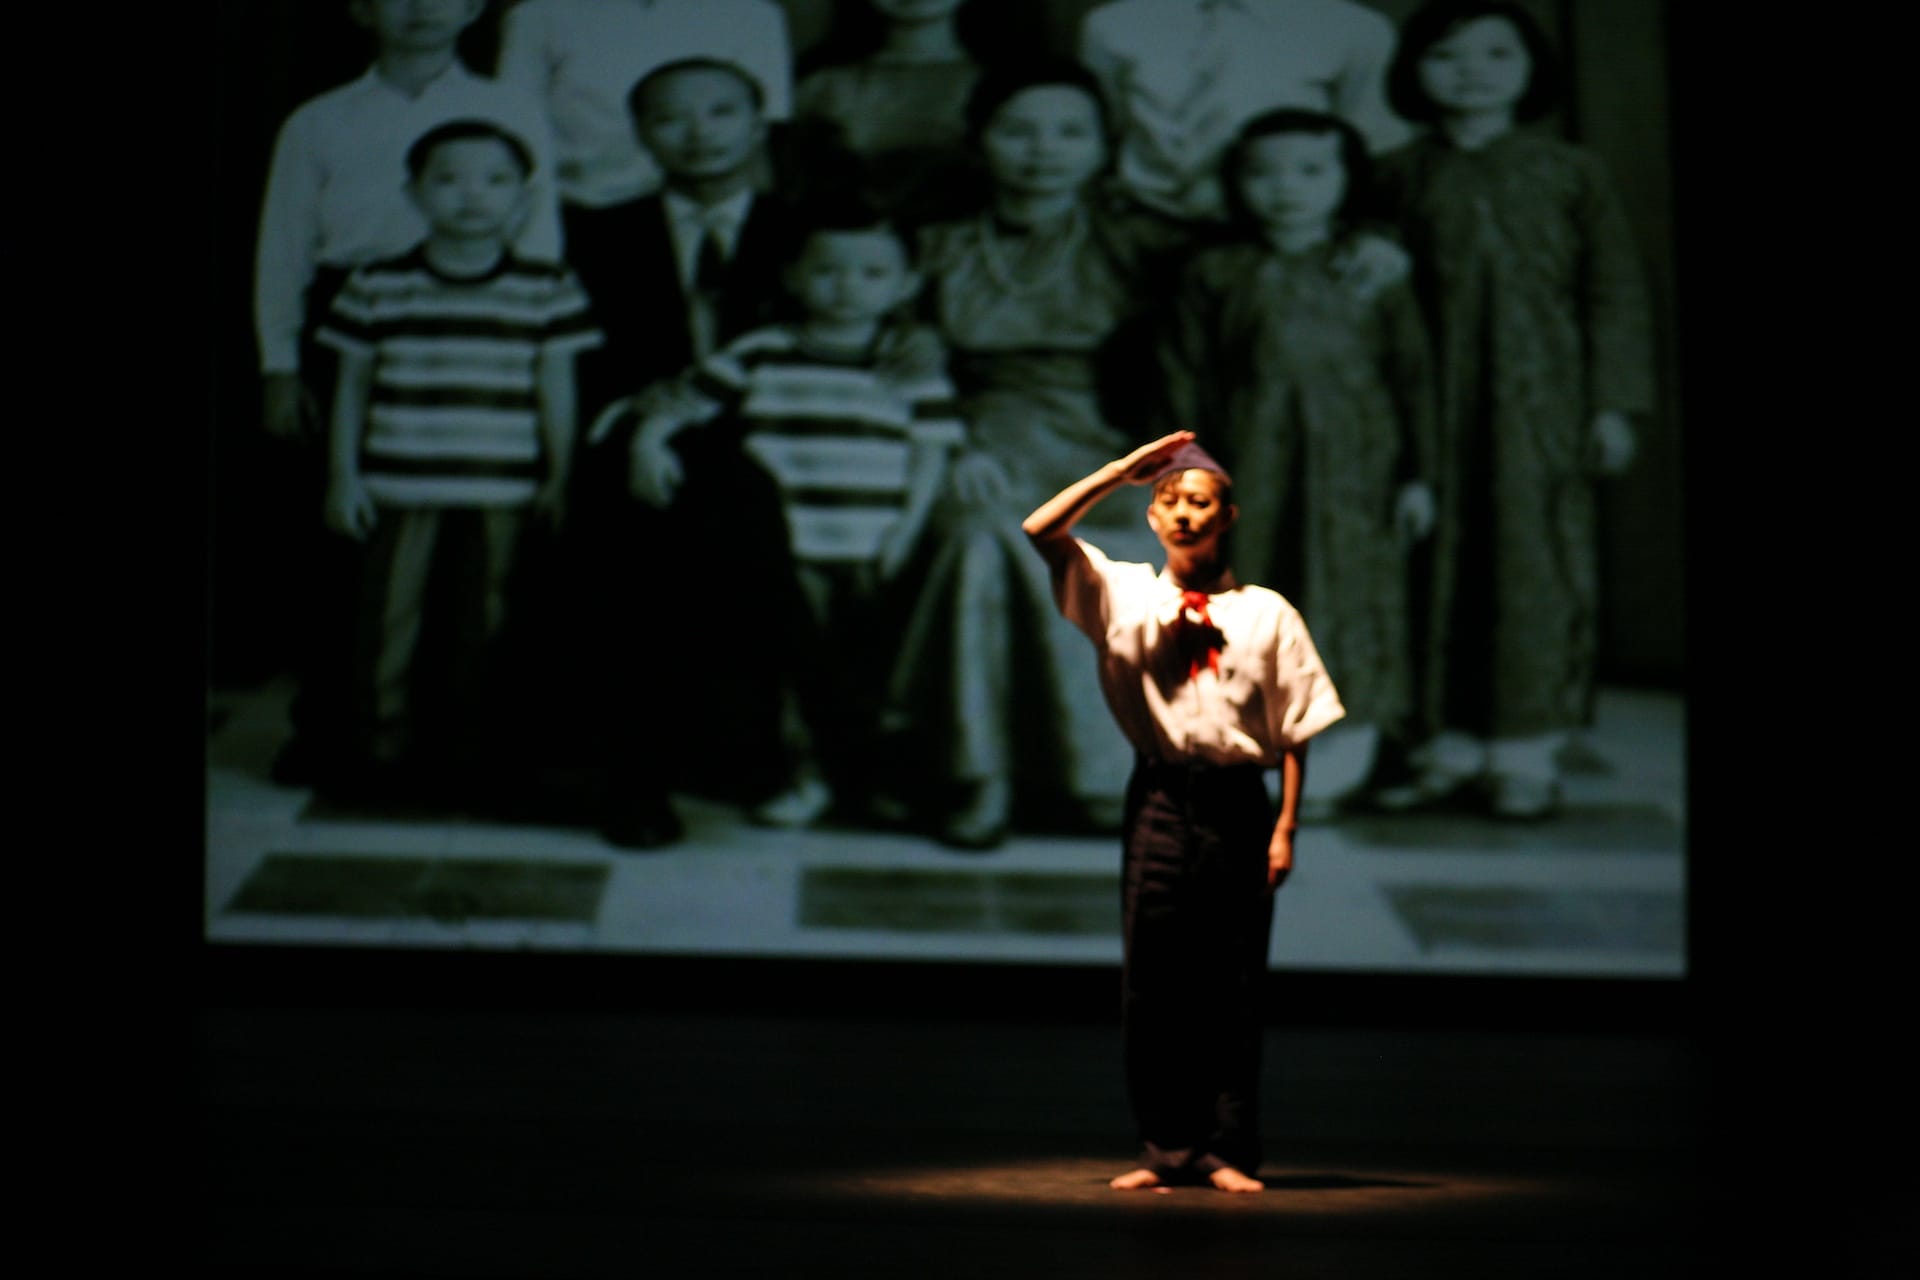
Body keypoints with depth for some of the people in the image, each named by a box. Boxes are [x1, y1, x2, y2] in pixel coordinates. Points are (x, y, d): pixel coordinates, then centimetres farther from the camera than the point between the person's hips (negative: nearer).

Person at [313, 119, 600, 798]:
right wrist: (343, 477, 5)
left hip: (501, 488, 0)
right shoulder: (377, 287, 4)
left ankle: (475, 752, 15)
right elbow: (352, 387, 9)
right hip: (398, 485, 0)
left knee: (486, 624, 3)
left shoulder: (547, 291, 3)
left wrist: (560, 479, 3)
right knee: (387, 619, 1)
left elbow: (557, 392, 6)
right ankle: (383, 749, 11)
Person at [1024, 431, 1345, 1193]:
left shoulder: (1266, 613, 6)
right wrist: (1123, 470, -1)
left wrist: (1286, 826, -4)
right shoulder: (1123, 593, 7)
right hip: (1159, 800, 1)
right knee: (1151, 984, 1)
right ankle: (1166, 1150, 9)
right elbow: (1041, 531, -4)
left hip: (1237, 806, -1)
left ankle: (1226, 1151, 10)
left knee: (1232, 987, 2)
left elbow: (1294, 729, 4)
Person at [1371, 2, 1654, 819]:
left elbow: (1615, 291, 4)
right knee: (1438, 563, 3)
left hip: (1539, 402, -1)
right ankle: (1449, 748, 13)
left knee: (1533, 562, -2)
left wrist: (1614, 405, -2)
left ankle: (1525, 756, 5)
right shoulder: (1397, 179, 6)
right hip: (1432, 405, 1)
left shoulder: (1571, 174, 4)